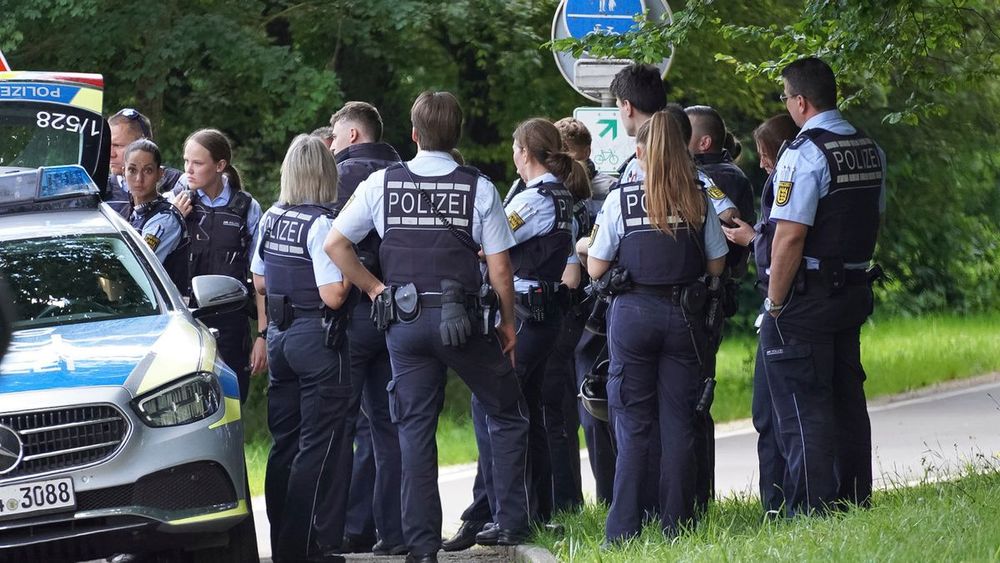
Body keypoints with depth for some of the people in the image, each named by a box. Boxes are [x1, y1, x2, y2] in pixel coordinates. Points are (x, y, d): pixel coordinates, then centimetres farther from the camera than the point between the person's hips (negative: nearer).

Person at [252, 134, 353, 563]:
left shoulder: (271, 219, 5)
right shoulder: (322, 224, -17)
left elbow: (259, 282, 16)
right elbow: (333, 296, -20)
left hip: (280, 333, 8)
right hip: (318, 338, -8)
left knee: (284, 442, 14)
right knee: (319, 445, -2)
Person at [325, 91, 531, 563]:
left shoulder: (382, 184, 2)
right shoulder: (478, 188, -4)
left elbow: (335, 245, 0)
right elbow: (500, 268, -4)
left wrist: (373, 288, 9)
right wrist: (508, 323, 9)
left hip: (404, 322, 2)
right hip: (463, 320, -2)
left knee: (414, 430, 6)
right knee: (507, 416, 14)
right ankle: (510, 521, 9)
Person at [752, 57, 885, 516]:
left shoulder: (804, 155, -17)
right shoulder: (870, 151, 10)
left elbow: (790, 238, -22)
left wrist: (775, 305, -15)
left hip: (806, 297, -8)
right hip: (853, 289, 8)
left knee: (802, 408, -4)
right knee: (846, 400, 16)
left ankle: (811, 510, -6)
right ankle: (854, 501, 21)